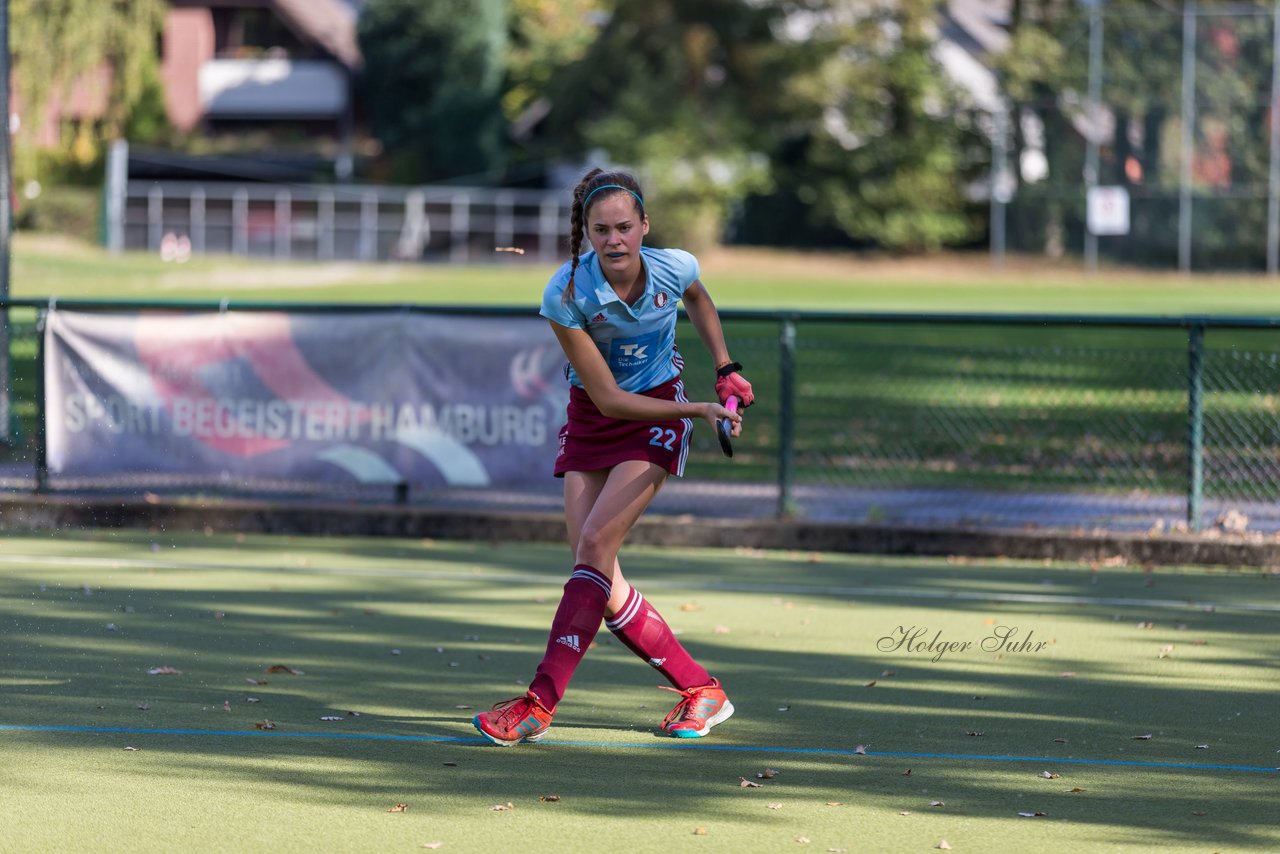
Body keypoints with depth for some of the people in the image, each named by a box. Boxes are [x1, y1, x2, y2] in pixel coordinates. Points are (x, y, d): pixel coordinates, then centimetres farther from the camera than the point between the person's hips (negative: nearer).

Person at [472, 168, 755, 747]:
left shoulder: (675, 268, -15)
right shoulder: (566, 295, -22)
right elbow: (607, 398, -19)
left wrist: (726, 370, 9)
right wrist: (700, 411, -23)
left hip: (660, 415, -1)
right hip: (591, 421, 1)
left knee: (595, 542, -21)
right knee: (603, 585, -6)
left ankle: (540, 703, -24)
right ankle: (700, 690, 10)